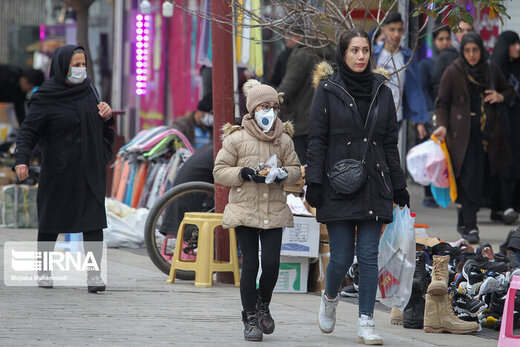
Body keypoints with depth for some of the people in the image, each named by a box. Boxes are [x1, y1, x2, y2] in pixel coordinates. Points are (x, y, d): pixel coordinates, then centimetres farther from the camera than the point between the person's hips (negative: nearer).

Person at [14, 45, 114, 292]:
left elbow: (99, 127, 21)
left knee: (93, 221, -7)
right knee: (51, 221, 8)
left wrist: (106, 116, -2)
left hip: (90, 170, 4)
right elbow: (28, 131, -13)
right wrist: (21, 160, -27)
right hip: (58, 172, -4)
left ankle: (94, 274, -10)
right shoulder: (46, 98, -9)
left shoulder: (88, 89, 8)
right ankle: (44, 271, 25)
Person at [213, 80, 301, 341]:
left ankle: (263, 305, 23)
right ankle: (250, 318, 10)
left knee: (271, 264, -6)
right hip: (245, 210, -2)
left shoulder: (284, 140, 5)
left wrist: (284, 174, -9)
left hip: (274, 211, 2)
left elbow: (296, 169, 13)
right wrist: (244, 174, -16)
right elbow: (219, 171, -1)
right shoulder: (236, 139, -3)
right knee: (250, 265, -3)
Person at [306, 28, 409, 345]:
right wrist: (314, 183, -9)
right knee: (342, 257, -1)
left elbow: (390, 143, 12)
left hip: (374, 185, 2)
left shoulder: (382, 92, 8)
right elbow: (317, 140, -2)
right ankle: (330, 297, 30)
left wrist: (398, 186, 10)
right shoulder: (328, 90, -1)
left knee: (369, 256, -3)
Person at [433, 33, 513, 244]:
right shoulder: (453, 72, 1)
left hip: (487, 133, 3)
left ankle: (464, 222, 17)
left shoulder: (491, 70, 9)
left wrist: (501, 97, 0)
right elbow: (442, 102, 2)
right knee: (470, 179, -12)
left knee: (480, 179, 2)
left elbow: (508, 90, 23)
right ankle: (469, 226, -12)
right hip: (463, 133, -3)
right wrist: (443, 126, -12)